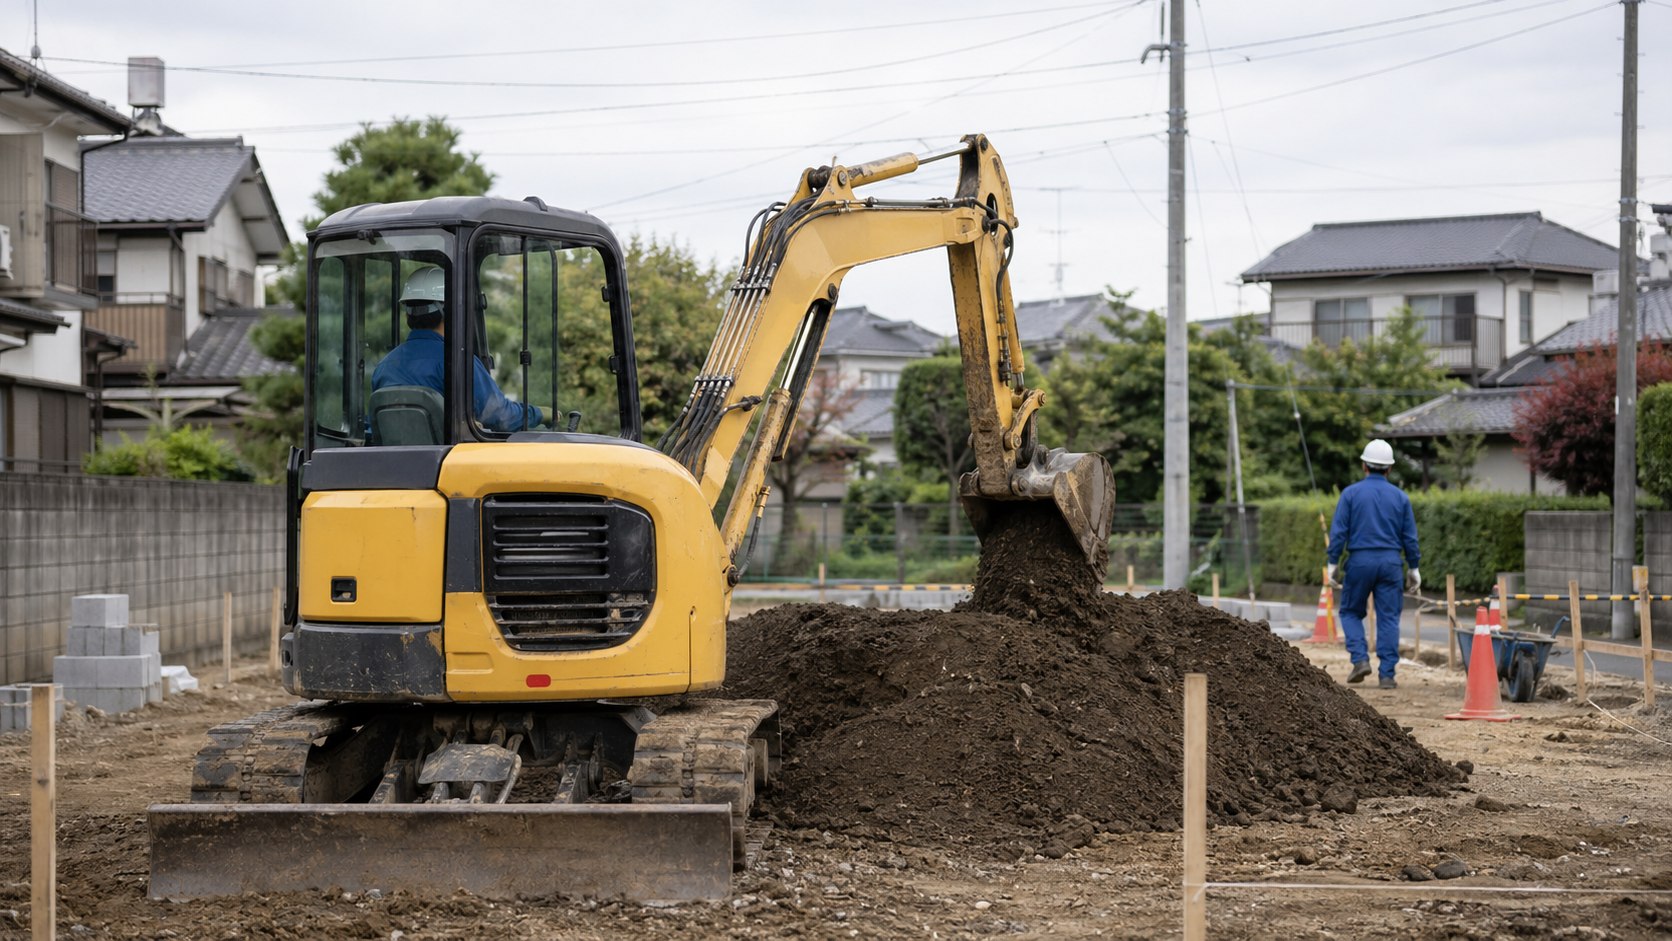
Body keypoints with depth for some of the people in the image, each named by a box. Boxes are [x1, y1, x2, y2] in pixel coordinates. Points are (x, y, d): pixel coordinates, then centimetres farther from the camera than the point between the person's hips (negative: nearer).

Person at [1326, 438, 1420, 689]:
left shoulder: (1351, 493, -2)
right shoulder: (1400, 497, 5)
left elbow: (1338, 531, -5)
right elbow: (1410, 537, 7)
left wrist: (1333, 562, 2)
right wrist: (1413, 567, 15)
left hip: (1360, 560, -2)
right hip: (1390, 562, 2)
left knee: (1351, 612, 14)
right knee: (1388, 618, 4)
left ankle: (1360, 659, -3)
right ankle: (1387, 674, 1)